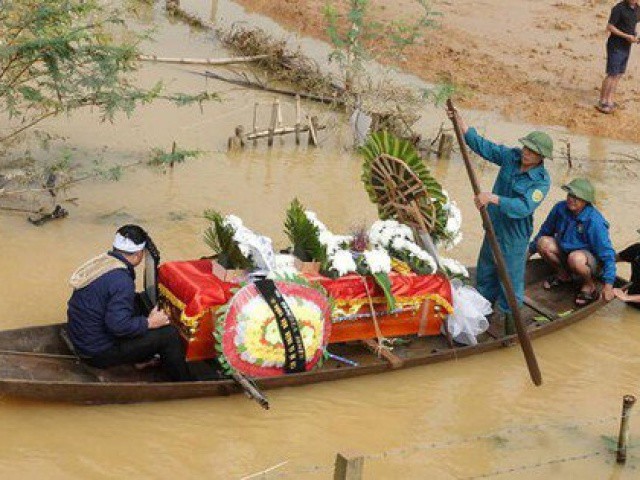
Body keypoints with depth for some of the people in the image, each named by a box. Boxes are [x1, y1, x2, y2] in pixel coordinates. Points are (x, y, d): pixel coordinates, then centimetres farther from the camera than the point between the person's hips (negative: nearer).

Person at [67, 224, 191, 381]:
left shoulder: (100, 262, 1)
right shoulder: (121, 280, -27)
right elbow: (118, 325, -31)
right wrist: (149, 322, -16)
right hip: (98, 353, -9)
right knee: (169, 334, -9)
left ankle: (143, 358, 25)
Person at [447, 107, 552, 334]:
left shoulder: (541, 180, -23)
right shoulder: (511, 157, -6)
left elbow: (523, 207, -35)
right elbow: (481, 145, 0)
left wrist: (493, 198, -43)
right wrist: (459, 121, -8)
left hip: (514, 234, -7)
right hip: (494, 226, 7)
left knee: (511, 276, 5)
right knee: (486, 271, 21)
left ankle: (511, 315, 23)